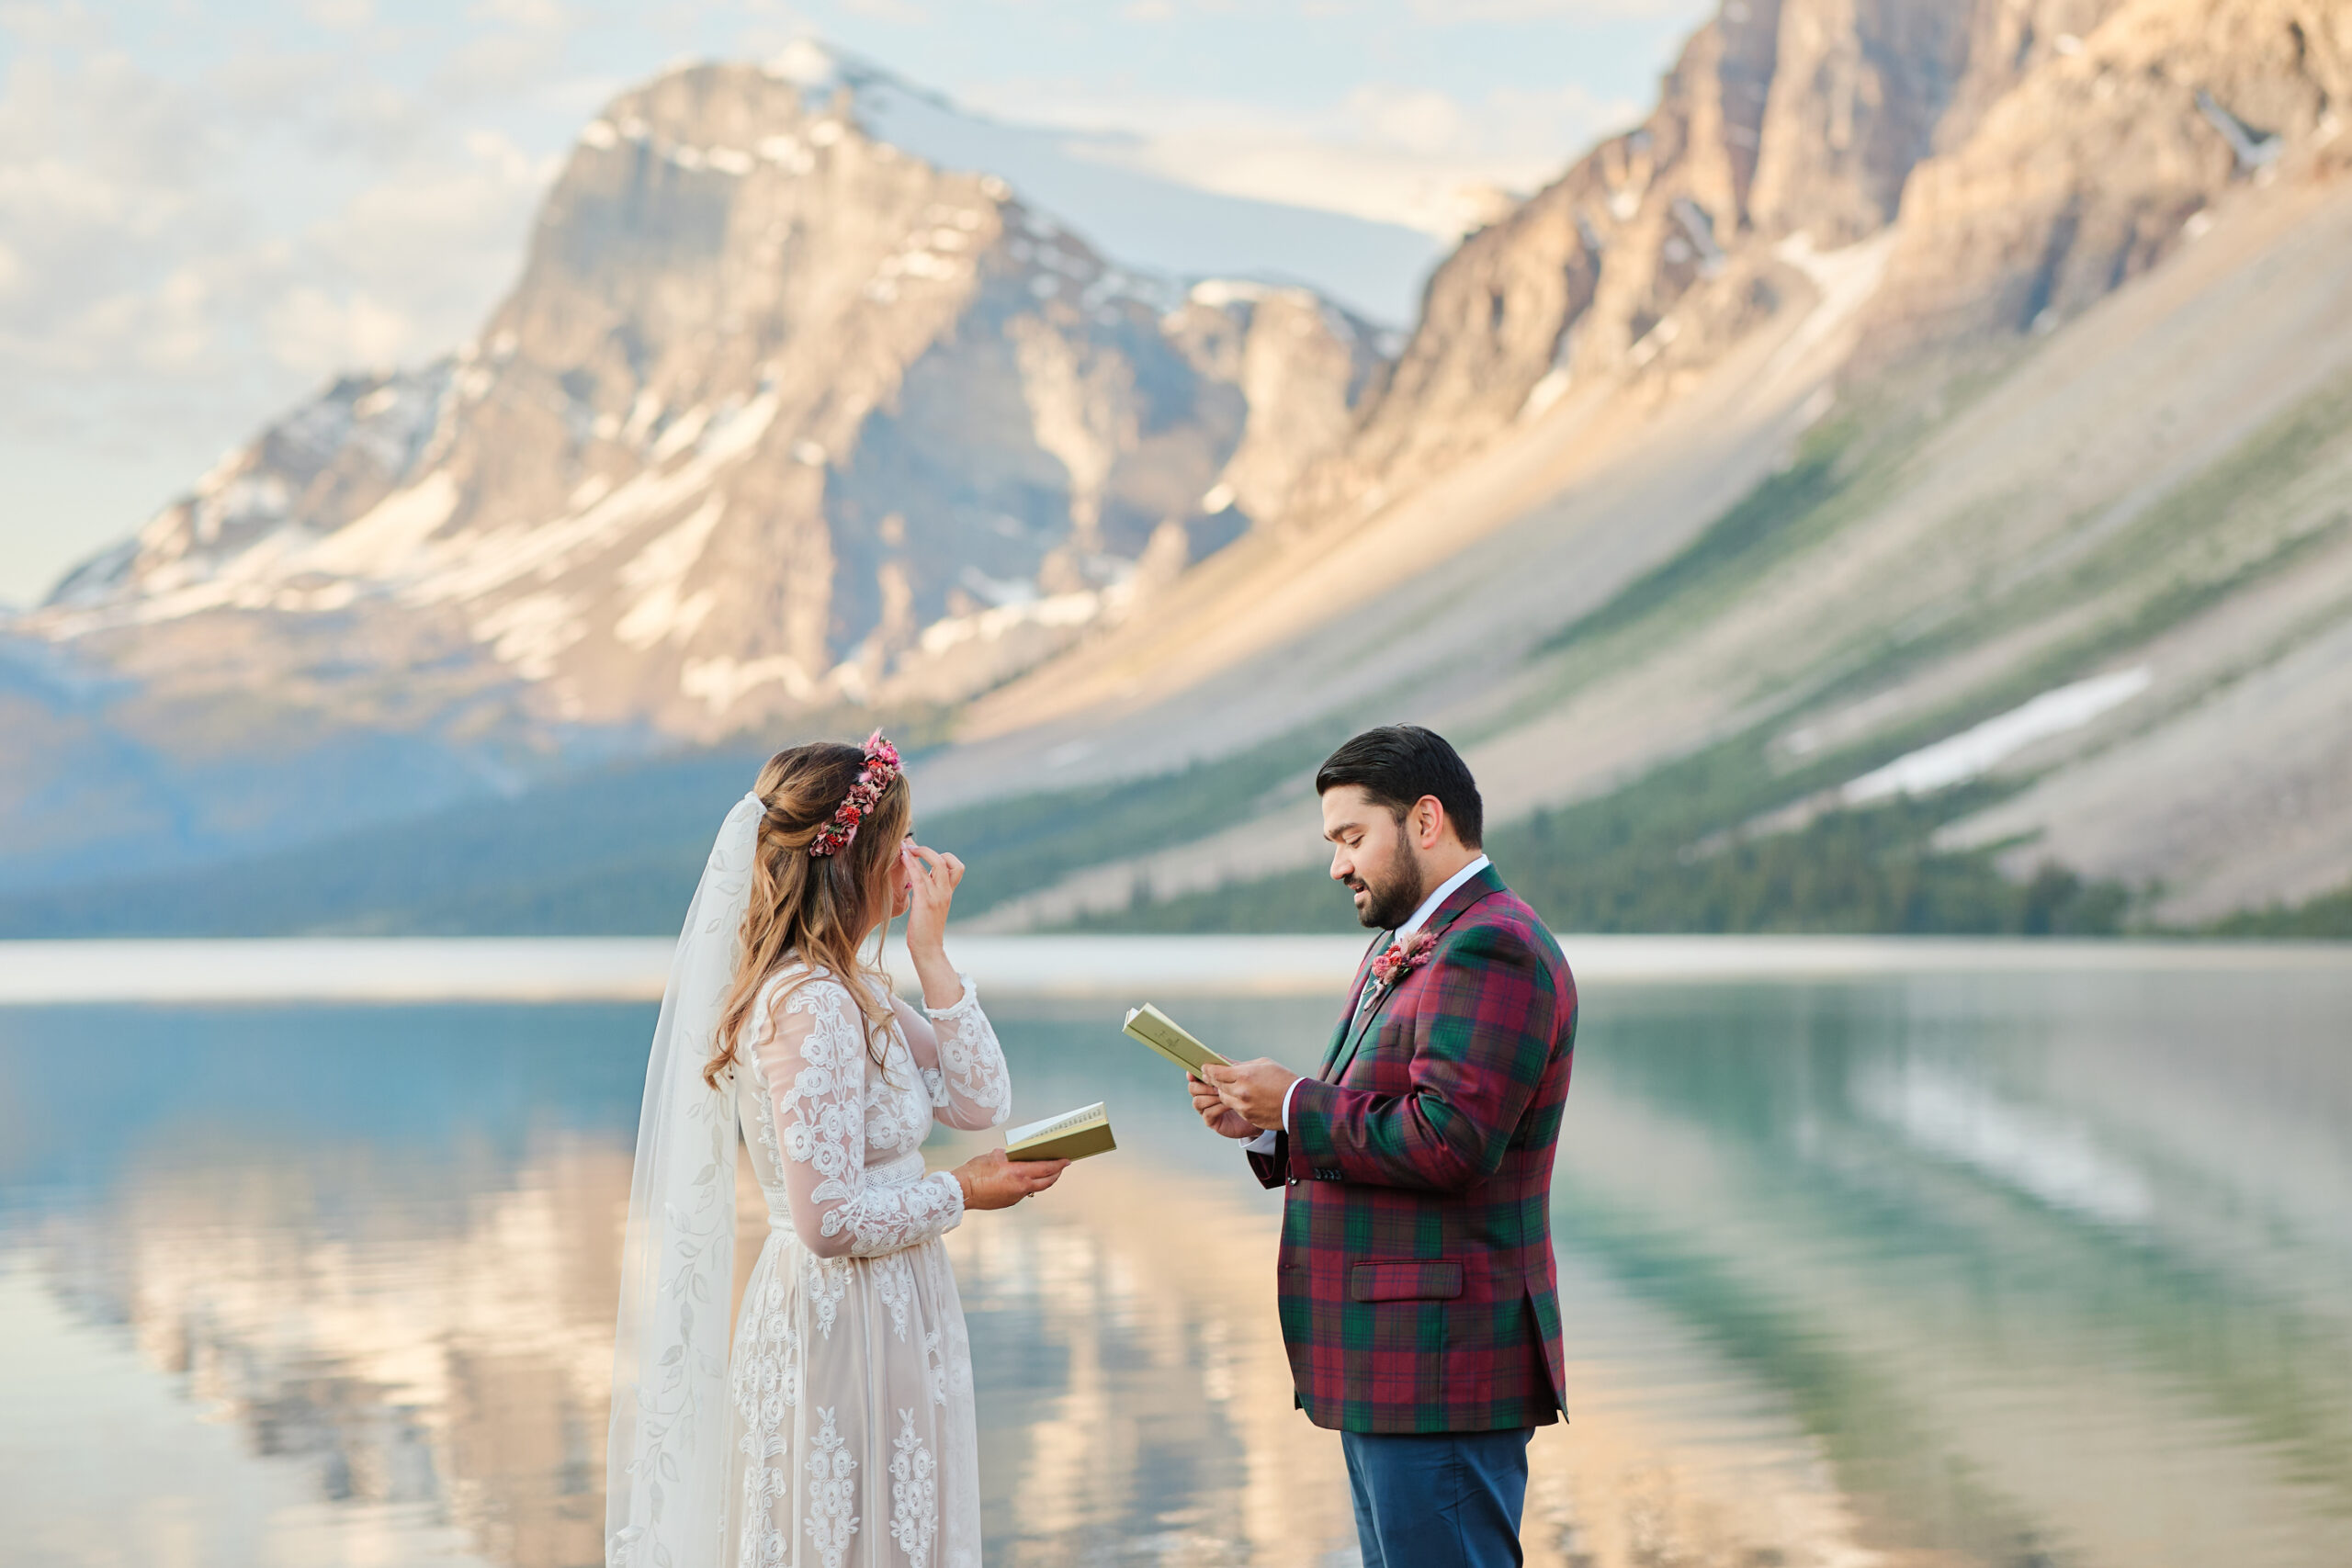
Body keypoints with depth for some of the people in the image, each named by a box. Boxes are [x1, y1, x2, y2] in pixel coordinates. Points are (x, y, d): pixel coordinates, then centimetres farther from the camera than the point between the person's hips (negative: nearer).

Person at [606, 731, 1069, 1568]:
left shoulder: (856, 989, 9)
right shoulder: (812, 1006, -20)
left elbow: (980, 1100, 6)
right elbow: (831, 1219, -23)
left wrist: (930, 951, 1)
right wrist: (960, 1192, -10)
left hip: (881, 1320, 10)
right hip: (846, 1331, -10)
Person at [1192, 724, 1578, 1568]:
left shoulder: (1491, 950, -15)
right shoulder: (1404, 946, 20)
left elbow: (1451, 1141, -25)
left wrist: (1296, 1104, -14)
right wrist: (1267, 1127, 6)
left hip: (1441, 1363, -11)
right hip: (1393, 1364, 11)